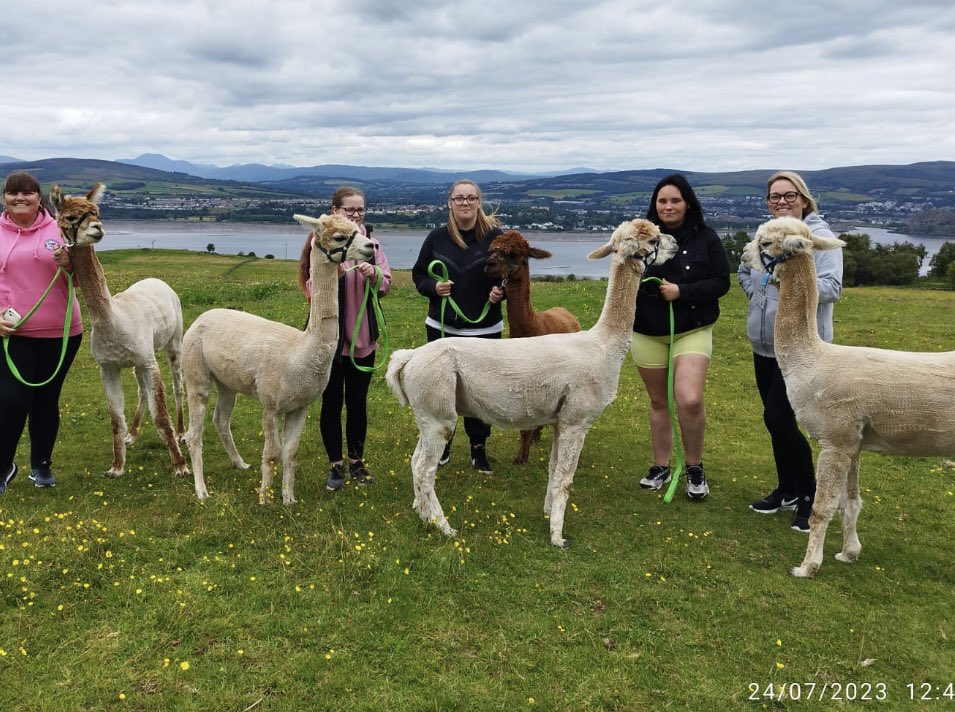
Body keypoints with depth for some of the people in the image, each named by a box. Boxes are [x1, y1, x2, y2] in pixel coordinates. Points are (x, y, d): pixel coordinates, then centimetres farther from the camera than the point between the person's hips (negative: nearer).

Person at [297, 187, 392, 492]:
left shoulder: (371, 242, 5)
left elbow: (386, 285, 0)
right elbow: (312, 289, -12)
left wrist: (374, 275, -21)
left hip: (363, 337, 4)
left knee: (358, 403, 14)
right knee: (332, 402, 8)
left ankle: (356, 461, 29)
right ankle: (335, 465, 22)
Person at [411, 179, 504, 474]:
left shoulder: (495, 236, -5)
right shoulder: (437, 237, -1)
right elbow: (418, 275, 6)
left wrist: (501, 290, -17)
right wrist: (433, 287, -15)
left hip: (484, 328, -1)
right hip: (442, 326, 2)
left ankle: (479, 448, 23)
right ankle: (443, 443, 29)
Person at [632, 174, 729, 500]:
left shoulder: (706, 237, -5)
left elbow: (721, 282, -6)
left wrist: (683, 292, -19)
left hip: (692, 330, -2)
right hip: (646, 332, 2)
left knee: (690, 400, -16)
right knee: (658, 401, 12)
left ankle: (695, 467, 7)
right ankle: (661, 466, 29)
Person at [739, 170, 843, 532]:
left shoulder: (821, 237, -10)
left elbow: (832, 287, -19)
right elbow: (744, 272, 26)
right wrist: (758, 292, 8)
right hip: (764, 344, 7)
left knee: (778, 418, -10)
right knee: (776, 420, 14)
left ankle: (809, 494, 9)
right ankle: (787, 490, 30)